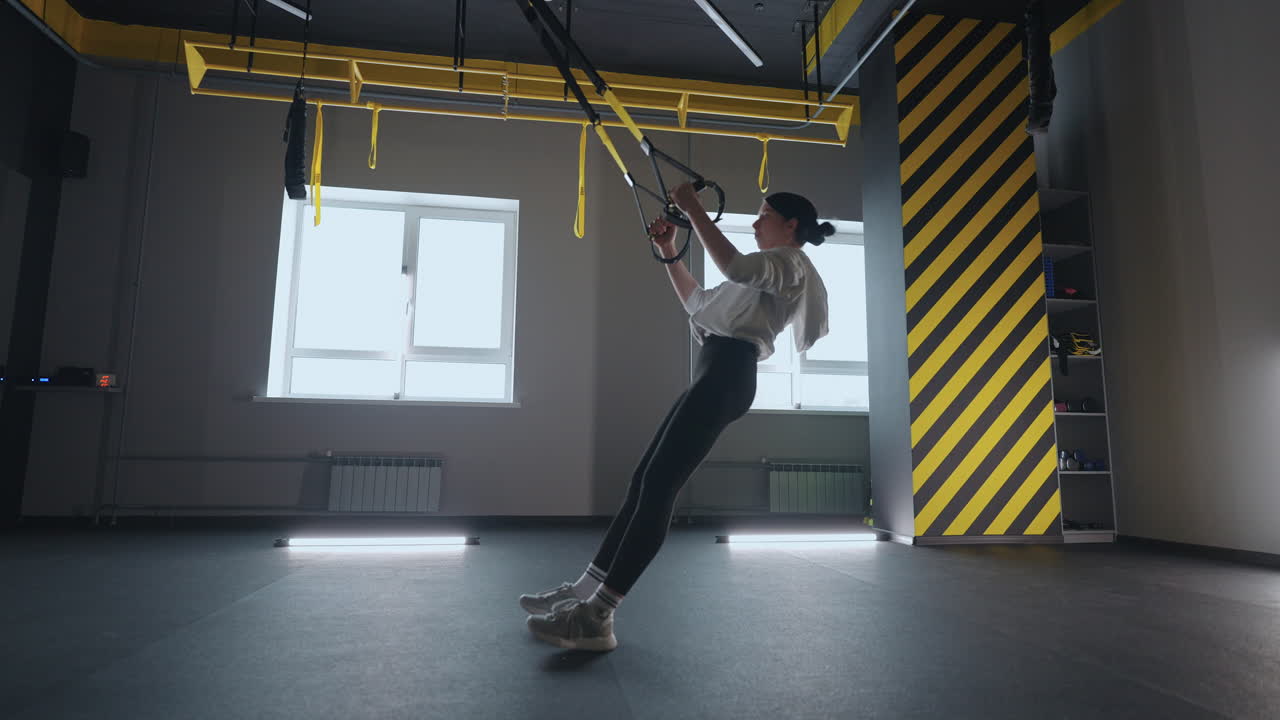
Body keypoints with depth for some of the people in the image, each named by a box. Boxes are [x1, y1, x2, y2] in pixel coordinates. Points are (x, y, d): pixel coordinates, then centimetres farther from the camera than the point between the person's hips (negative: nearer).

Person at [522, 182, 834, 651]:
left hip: (727, 373, -10)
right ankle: (585, 590, 5)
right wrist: (668, 251, 29)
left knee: (659, 485, -18)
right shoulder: (769, 270, 34)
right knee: (645, 481, 3)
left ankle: (596, 617, -20)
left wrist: (693, 209, -12)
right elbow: (697, 302, 36)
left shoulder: (791, 263, 3)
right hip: (716, 373, 10)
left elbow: (734, 265, -19)